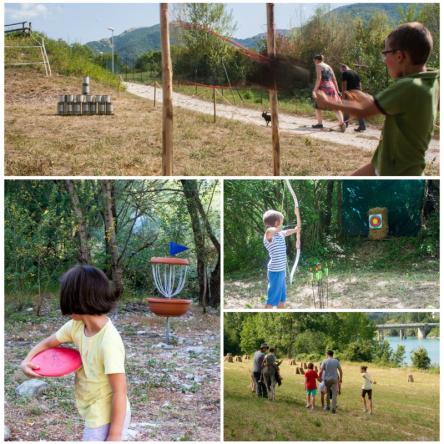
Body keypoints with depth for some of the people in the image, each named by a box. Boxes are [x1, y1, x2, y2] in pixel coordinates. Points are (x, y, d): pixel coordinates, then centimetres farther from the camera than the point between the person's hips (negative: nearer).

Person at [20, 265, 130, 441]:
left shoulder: (109, 342, -29)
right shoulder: (77, 326, -5)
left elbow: (119, 391, -25)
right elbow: (48, 343, 14)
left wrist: (115, 435, -21)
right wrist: (27, 361, -5)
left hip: (108, 419, -8)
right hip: (94, 415, 8)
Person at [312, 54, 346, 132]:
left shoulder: (318, 66, 0)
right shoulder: (328, 67, 21)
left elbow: (319, 78, -13)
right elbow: (334, 80, 19)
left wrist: (314, 90, -15)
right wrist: (337, 91, 21)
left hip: (323, 88, -6)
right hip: (332, 87, 6)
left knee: (317, 105, 11)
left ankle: (319, 123, 8)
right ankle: (342, 122, -18)